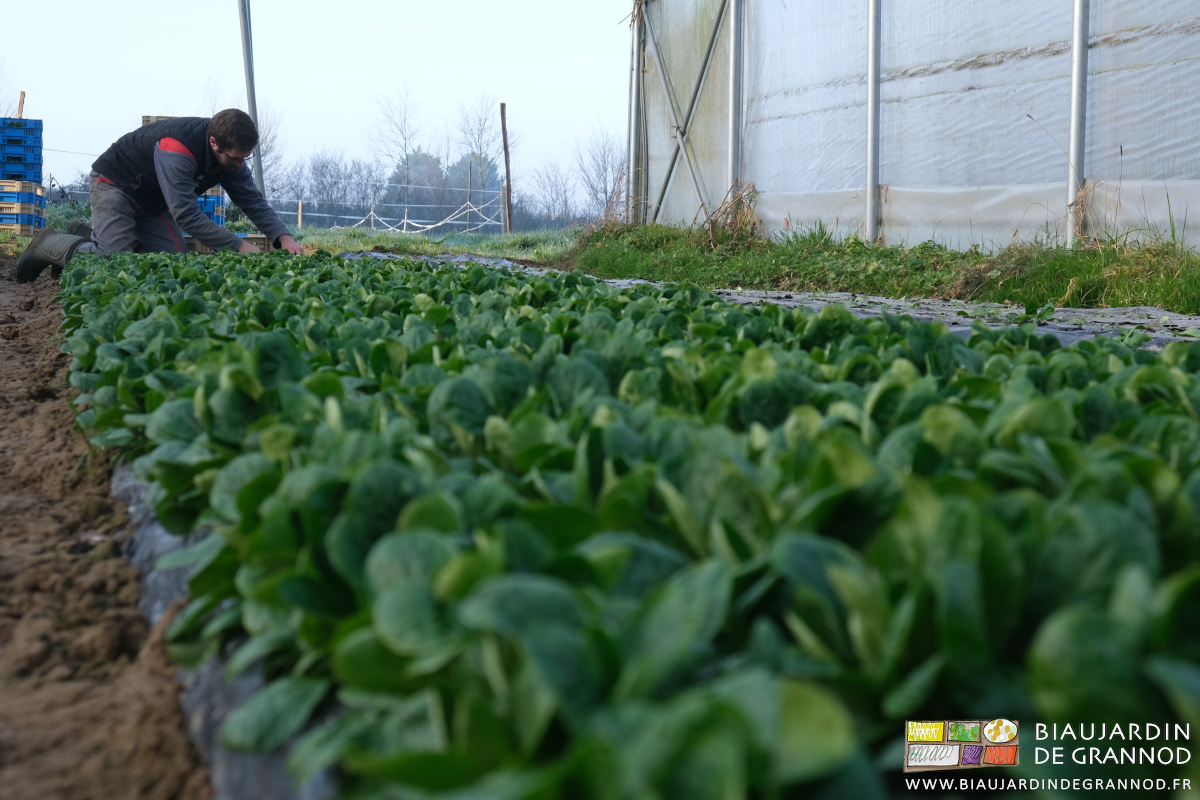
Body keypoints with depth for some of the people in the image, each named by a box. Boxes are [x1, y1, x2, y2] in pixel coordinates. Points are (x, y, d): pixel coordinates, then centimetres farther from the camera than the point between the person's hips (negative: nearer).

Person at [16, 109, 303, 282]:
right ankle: (51, 245, 6)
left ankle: (89, 236, 14)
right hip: (115, 185, -8)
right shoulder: (178, 147, -38)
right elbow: (187, 215, -40)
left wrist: (283, 237, -26)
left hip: (153, 200, 8)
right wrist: (239, 246, -41)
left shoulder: (230, 153, -13)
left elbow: (254, 201, -9)